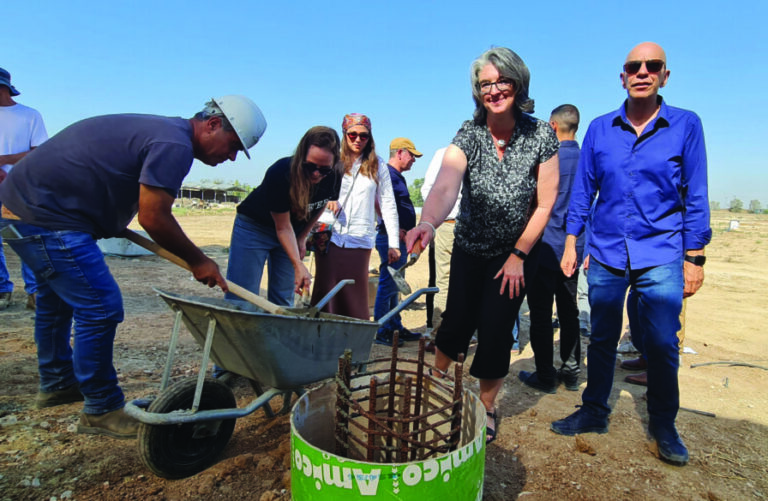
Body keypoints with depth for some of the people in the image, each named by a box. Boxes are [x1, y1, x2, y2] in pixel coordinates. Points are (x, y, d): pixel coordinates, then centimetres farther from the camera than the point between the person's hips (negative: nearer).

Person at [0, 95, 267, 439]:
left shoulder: (158, 129, 11)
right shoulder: (174, 144, -20)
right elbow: (153, 218, -21)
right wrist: (197, 261, -10)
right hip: (47, 219, -11)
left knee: (56, 300, 24)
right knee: (100, 308, -6)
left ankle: (55, 384, 44)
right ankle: (102, 410, 9)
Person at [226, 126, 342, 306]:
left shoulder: (334, 178, -19)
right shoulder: (280, 173, -32)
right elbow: (283, 227, -25)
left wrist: (302, 237, 5)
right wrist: (298, 265, -33)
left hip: (291, 232, 4)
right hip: (254, 227, -4)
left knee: (284, 301, 5)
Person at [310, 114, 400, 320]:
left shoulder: (377, 165, 9)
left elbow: (388, 205, 8)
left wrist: (393, 243, 2)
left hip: (360, 239, -1)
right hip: (329, 235, 1)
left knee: (355, 296, -2)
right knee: (324, 290, -1)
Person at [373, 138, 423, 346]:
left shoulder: (398, 177, 20)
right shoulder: (387, 175, -13)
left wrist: (408, 234, 17)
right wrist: (396, 231, -23)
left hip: (400, 239, 11)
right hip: (391, 238, -11)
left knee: (393, 286, 16)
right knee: (387, 285, -4)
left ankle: (396, 328, 26)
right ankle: (382, 332, 5)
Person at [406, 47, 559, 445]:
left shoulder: (541, 136, -14)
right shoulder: (468, 136, -17)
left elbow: (545, 203, -9)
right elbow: (444, 188, -36)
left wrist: (518, 255, -10)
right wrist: (428, 222, -56)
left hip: (517, 253, 0)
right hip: (469, 249, 1)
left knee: (495, 331, -1)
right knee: (457, 322, 7)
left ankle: (486, 408, 26)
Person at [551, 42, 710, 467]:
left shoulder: (686, 125, 0)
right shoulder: (599, 129, 5)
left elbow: (695, 196, 0)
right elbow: (583, 190, 7)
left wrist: (694, 258, -3)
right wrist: (570, 244, 3)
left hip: (661, 257, -1)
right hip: (606, 255, 2)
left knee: (661, 345, 3)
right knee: (602, 340, 10)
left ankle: (663, 425, 25)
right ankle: (594, 412, 27)